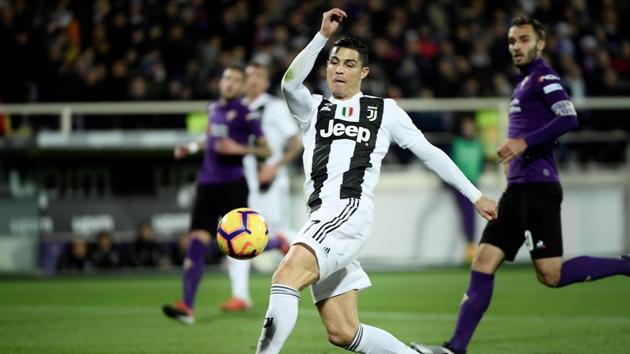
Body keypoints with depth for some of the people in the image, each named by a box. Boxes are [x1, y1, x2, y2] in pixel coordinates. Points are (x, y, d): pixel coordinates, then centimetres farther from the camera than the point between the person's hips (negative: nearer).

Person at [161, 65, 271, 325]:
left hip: (232, 185, -5)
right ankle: (187, 307, -10)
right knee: (196, 244, -6)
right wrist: (192, 148, 19)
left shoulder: (245, 115, -6)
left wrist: (239, 149, -19)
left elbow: (266, 150, -6)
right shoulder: (213, 109, 14)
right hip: (208, 184, 5)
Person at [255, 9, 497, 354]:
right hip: (320, 219, 5)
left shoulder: (384, 110, 17)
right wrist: (323, 36, -8)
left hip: (350, 212, -5)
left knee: (286, 275, -29)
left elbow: (429, 153, 19)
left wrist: (475, 196, 17)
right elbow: (290, 83, -1)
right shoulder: (313, 109, 21)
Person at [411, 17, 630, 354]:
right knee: (482, 265, 2)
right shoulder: (525, 83, 22)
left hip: (537, 188, -9)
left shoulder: (543, 78, -7)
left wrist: (524, 142, -24)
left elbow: (569, 119, -22)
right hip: (517, 189, 9)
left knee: (551, 275, -11)